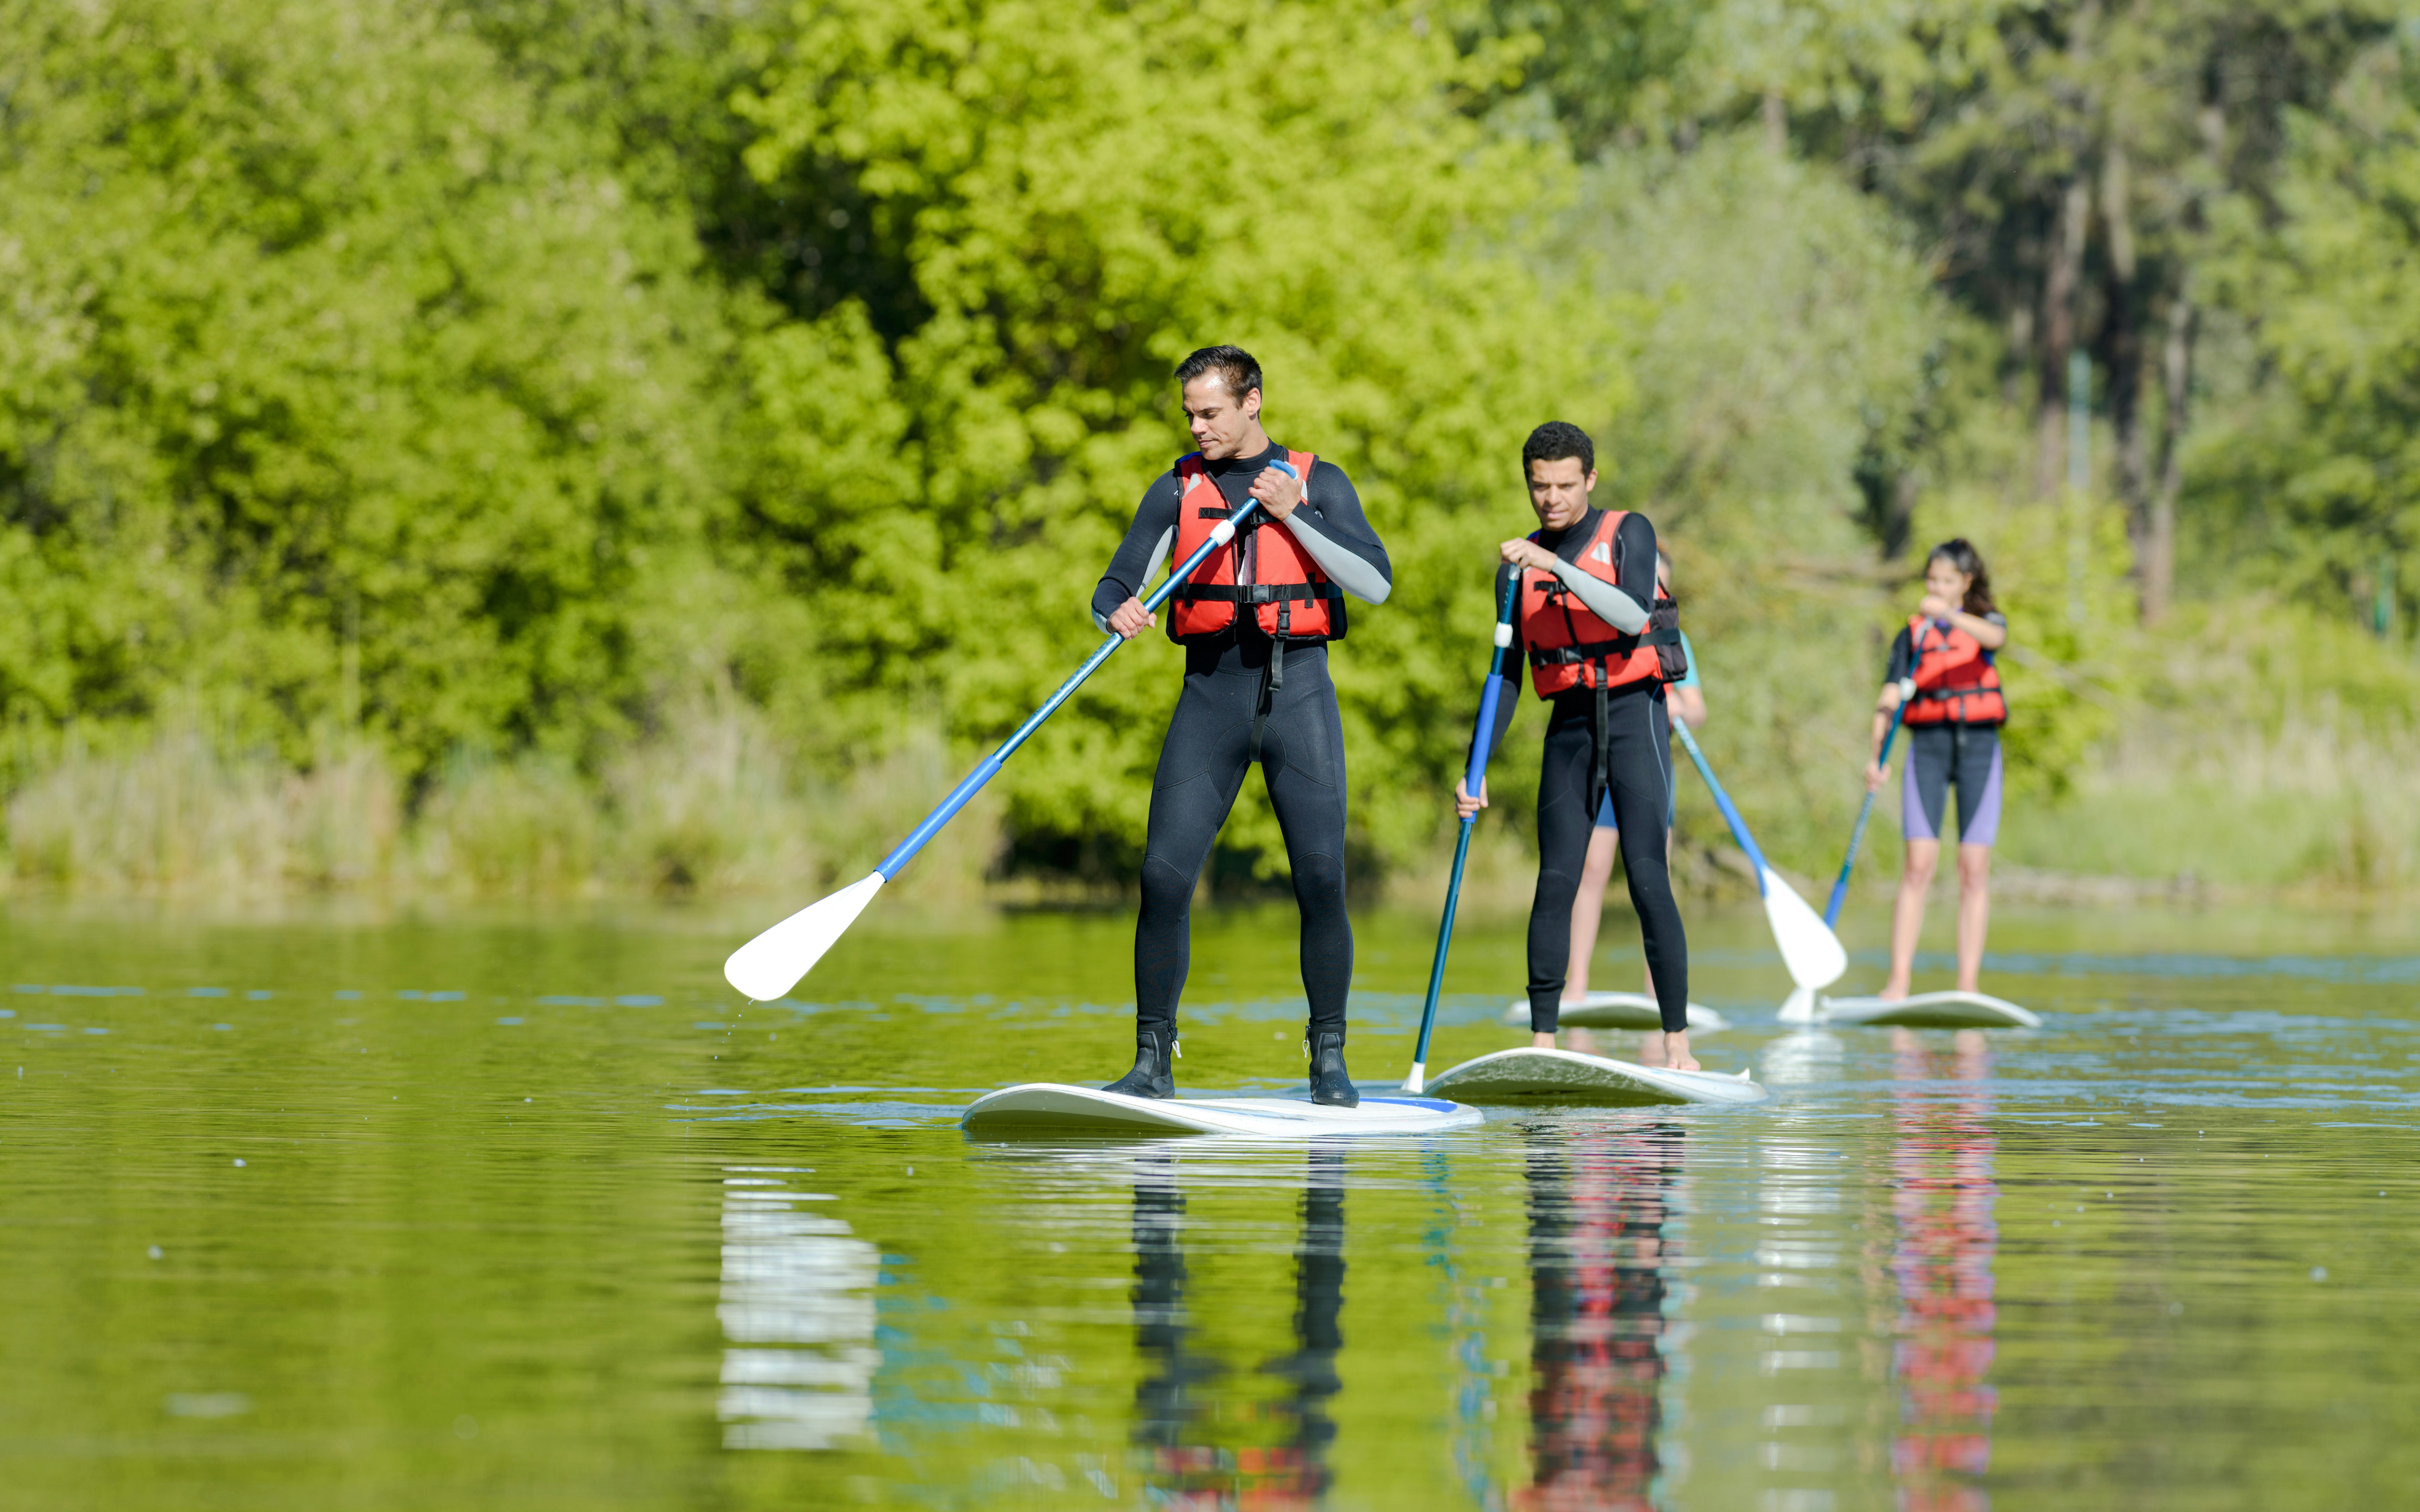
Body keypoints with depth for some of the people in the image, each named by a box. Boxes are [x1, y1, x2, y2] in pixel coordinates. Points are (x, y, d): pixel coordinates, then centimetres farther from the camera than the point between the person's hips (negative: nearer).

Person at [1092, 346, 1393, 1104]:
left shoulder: (1319, 482, 6)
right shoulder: (1177, 490, 9)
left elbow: (1376, 583, -4)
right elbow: (1113, 589, 5)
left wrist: (1293, 515, -12)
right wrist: (1120, 611, -19)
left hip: (1298, 691, -1)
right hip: (1211, 692, 1)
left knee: (1321, 879, -9)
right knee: (1164, 877, -9)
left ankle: (1329, 1060, 4)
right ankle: (1153, 1061, 0)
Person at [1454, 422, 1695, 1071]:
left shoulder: (1627, 532, -1)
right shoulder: (1519, 564, 11)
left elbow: (1635, 615, -20)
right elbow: (1506, 676, 13)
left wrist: (1555, 564, -25)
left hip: (1634, 713, -4)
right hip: (1570, 724, 4)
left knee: (1647, 878, -11)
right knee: (1555, 880, -5)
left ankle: (1677, 1038, -8)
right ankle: (1542, 1040, -4)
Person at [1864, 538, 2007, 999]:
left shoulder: (1985, 619, 8)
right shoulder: (1913, 635, 10)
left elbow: (1995, 637, -18)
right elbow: (1890, 698, 0)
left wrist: (1949, 614, -34)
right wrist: (1877, 755, -14)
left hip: (1978, 745, 0)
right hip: (1928, 745, 0)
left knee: (1974, 870, -2)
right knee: (1918, 865, -9)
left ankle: (1967, 990, -2)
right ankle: (1898, 984, -12)